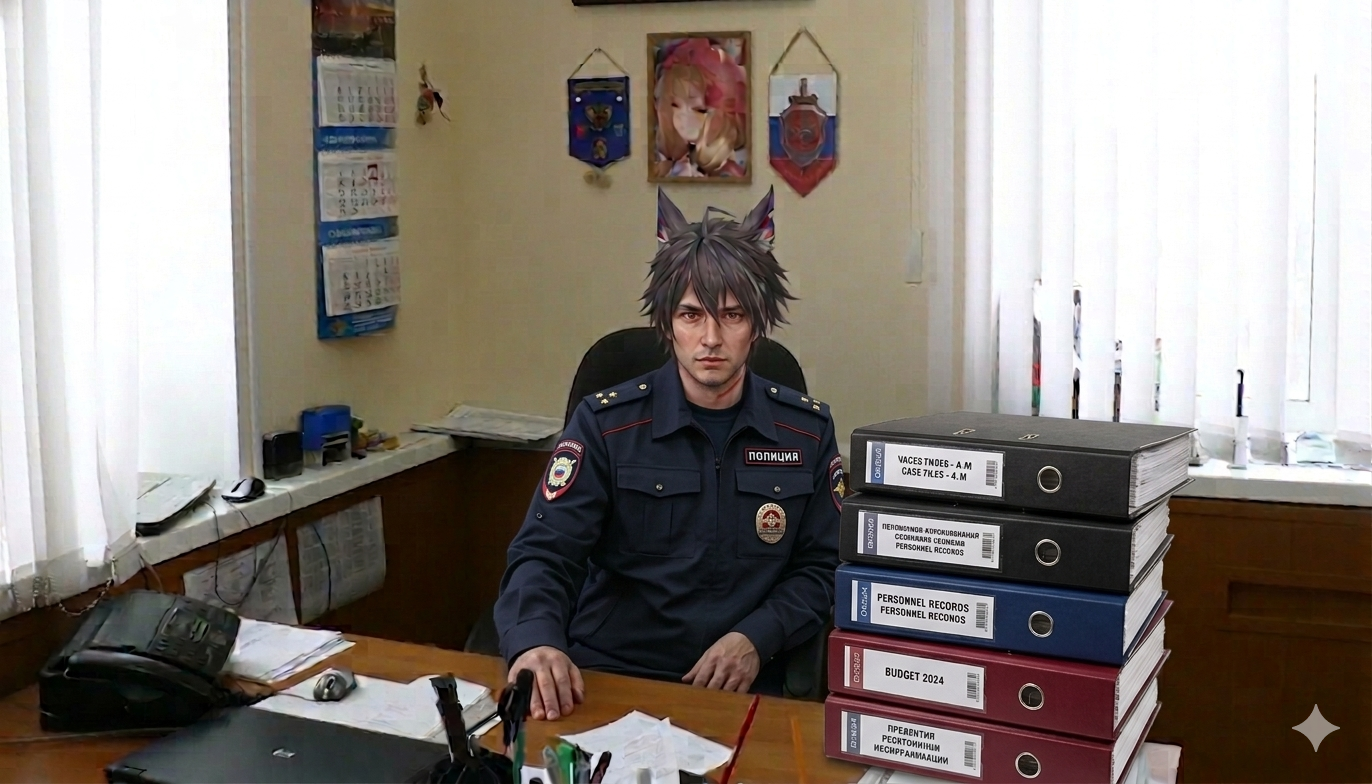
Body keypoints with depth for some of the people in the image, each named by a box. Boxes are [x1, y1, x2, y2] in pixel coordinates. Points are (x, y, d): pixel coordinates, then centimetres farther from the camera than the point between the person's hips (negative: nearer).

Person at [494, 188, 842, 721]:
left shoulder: (806, 431, 6)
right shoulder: (606, 423, 0)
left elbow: (822, 566, 11)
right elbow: (545, 552, -7)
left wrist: (756, 638, -9)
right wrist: (535, 642, -29)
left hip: (740, 689, 1)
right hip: (605, 676, -1)